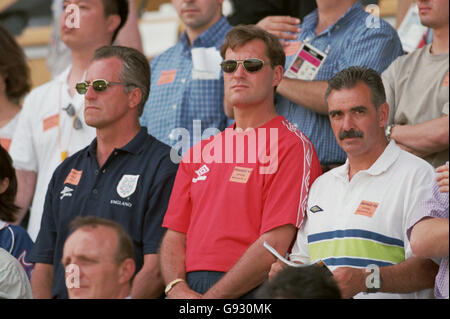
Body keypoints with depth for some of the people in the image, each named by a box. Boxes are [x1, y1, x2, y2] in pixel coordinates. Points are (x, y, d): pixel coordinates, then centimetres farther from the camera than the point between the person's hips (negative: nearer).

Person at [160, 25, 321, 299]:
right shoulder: (199, 153, 20)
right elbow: (175, 234, 17)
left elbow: (275, 245, -9)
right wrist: (177, 288, -3)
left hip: (251, 292, -5)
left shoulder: (293, 147, -1)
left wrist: (210, 297, -12)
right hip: (189, 289, 5)